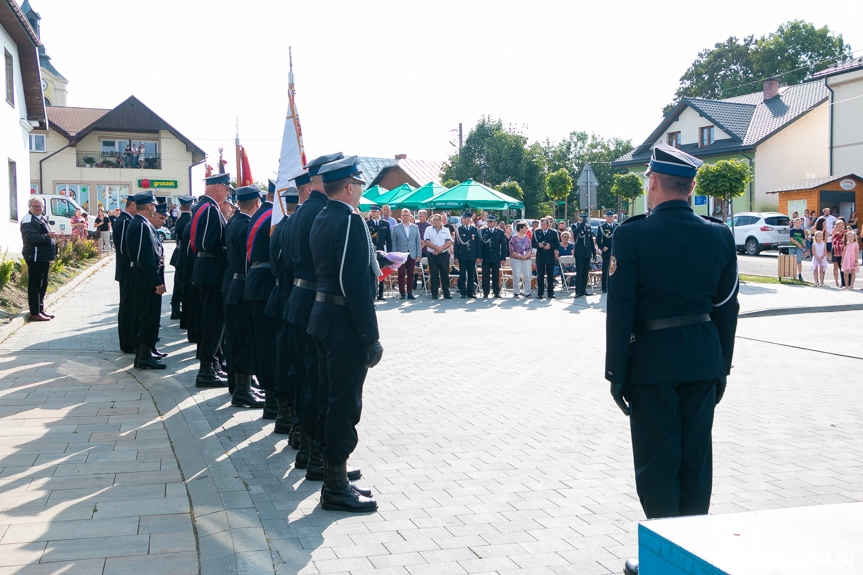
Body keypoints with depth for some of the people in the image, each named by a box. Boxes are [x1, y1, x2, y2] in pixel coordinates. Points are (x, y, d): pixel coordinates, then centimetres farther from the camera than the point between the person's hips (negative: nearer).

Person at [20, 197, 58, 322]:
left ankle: (40, 309, 26)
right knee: (35, 285, -6)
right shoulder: (28, 220, -12)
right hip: (35, 258, -10)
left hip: (44, 258, 10)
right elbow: (31, 237, -25)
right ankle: (34, 313, -3)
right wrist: (47, 236, -25)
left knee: (43, 285, 16)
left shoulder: (41, 218, 18)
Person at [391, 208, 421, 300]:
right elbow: (393, 242, 3)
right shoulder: (396, 227, 5)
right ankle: (402, 293, 4)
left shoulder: (415, 227, 12)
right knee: (401, 274, -2)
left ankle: (410, 293, 9)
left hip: (412, 254, 2)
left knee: (411, 274, 3)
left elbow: (418, 242, 12)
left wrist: (418, 254, 4)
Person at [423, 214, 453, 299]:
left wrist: (440, 249, -14)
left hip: (444, 255, 1)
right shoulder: (428, 230, 7)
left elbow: (449, 243, -1)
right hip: (432, 255, -1)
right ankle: (434, 294, 4)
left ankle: (446, 293, 5)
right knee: (434, 275, -1)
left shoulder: (446, 230, 8)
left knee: (445, 274, 0)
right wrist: (437, 248, -16)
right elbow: (426, 242, -5)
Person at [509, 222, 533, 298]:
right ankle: (516, 292, 6)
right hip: (516, 259, -4)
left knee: (527, 276, -1)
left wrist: (527, 256, -8)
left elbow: (530, 248, 10)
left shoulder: (527, 238, 11)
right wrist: (520, 256, -14)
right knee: (516, 276, -5)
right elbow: (511, 250, -7)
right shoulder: (514, 238, -3)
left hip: (527, 259, 4)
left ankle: (527, 292, 6)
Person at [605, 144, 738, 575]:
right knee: (696, 457, 14)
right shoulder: (719, 236, 2)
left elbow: (619, 310, -11)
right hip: (704, 359, 5)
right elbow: (726, 308, 6)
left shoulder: (633, 235, -11)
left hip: (653, 359, -4)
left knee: (657, 461, 5)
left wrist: (616, 372, -4)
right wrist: (721, 368, 15)